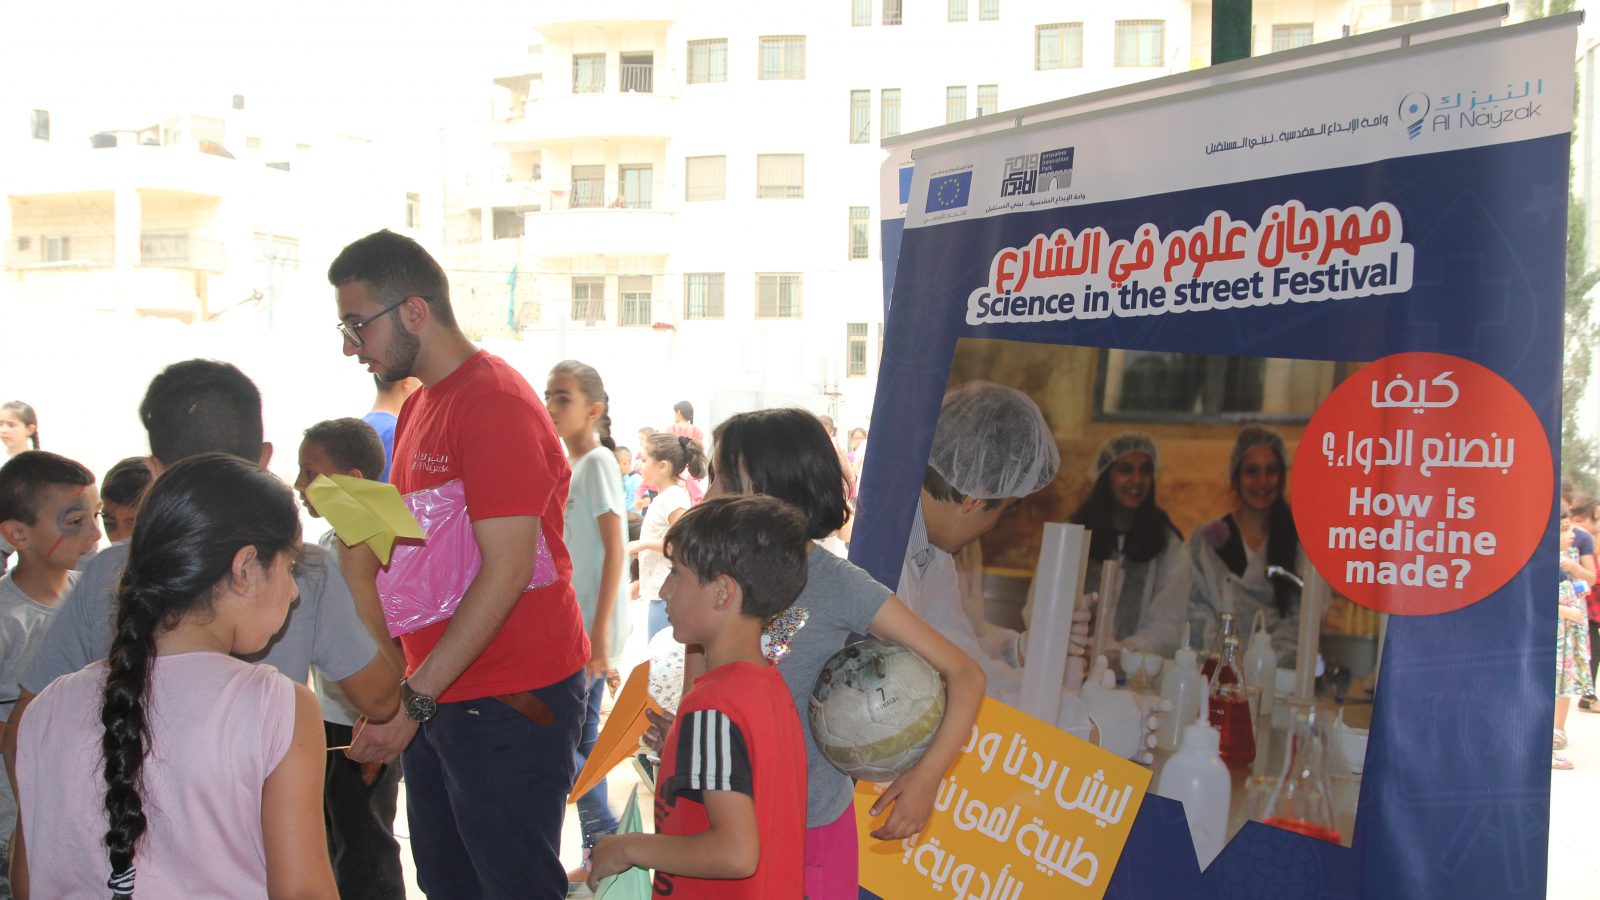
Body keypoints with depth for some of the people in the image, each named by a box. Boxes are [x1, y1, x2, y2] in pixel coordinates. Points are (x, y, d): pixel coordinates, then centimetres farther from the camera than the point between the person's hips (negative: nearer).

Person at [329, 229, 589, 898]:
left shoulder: (497, 403, -16)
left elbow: (507, 571, -22)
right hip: (436, 696, 9)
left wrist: (413, 701, -21)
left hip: (511, 704, -9)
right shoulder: (419, 405, 16)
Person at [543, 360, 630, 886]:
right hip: (574, 627, 9)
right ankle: (601, 852, 19)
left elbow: (615, 552, -17)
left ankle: (608, 840, 4)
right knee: (580, 736, 11)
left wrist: (599, 631, -21)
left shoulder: (597, 462, -13)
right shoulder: (569, 464, 13)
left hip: (591, 630, -9)